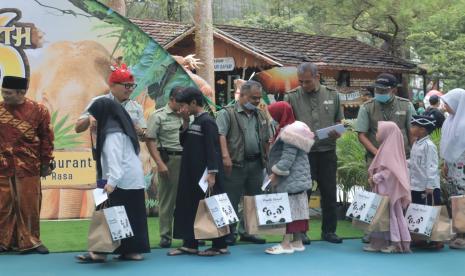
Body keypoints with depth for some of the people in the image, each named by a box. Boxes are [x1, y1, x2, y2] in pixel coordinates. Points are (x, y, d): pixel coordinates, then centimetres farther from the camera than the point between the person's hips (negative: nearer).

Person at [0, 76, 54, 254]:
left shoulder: (38, 111, -3)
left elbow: (46, 139, 4)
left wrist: (47, 163, 4)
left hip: (28, 167, -1)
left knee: (29, 205, 4)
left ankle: (30, 241, 15)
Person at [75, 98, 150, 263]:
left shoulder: (112, 132, -14)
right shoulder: (120, 126, 16)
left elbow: (114, 158, -24)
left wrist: (111, 181, -31)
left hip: (123, 181, -10)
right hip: (134, 179, 10)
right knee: (132, 215, 8)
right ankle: (134, 250, 10)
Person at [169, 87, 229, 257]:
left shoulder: (207, 121, -13)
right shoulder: (194, 122, 13)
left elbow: (212, 148, -18)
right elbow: (184, 143, 16)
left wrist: (212, 173, -22)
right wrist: (185, 123, 4)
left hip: (205, 174, -9)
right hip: (192, 175, 9)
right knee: (189, 207, 11)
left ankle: (220, 246, 5)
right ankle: (190, 244, 18)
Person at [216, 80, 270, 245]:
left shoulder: (261, 116, 16)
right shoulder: (227, 113, -4)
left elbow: (266, 140, 21)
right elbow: (220, 135, -17)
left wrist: (269, 160, 14)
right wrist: (225, 156, -29)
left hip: (256, 164, 6)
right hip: (236, 164, -6)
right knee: (232, 200, -2)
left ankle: (247, 231, 19)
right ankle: (229, 233, 6)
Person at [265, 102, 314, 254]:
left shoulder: (289, 133, -18)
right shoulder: (293, 129, 13)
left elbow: (287, 159, -23)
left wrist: (276, 173, -13)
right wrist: (276, 174, 15)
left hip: (290, 179, -10)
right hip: (297, 179, 10)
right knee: (296, 208, 12)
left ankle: (286, 244, -4)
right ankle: (297, 241, 18)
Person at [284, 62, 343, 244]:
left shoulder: (332, 96, 9)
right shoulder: (291, 97, 1)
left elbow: (339, 121, 15)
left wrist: (338, 132, -5)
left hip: (327, 151, 2)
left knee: (329, 193, 7)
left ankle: (329, 230, 18)